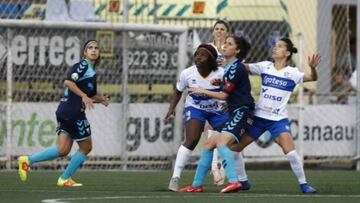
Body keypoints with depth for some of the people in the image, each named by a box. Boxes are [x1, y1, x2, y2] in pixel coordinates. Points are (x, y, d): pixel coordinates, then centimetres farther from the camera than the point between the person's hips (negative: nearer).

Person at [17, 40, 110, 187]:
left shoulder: (92, 72, 21)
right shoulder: (83, 65, -7)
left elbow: (91, 96, 31)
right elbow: (68, 81, -22)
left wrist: (100, 99, 10)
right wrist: (84, 96, -25)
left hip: (64, 112, 9)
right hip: (73, 112, -9)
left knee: (63, 150, 2)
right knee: (86, 147, 4)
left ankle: (28, 160, -4)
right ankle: (65, 179, 11)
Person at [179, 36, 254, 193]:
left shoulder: (236, 68, -12)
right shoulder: (229, 67, 17)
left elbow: (224, 95, -10)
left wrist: (203, 91, 3)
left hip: (241, 112, -10)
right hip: (234, 113, 10)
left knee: (221, 142, -28)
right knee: (209, 144, 11)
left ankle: (233, 181, -37)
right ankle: (197, 185, 16)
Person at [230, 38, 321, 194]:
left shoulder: (291, 73, -7)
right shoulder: (265, 67, 2)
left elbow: (312, 78, -15)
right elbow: (243, 67, 3)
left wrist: (312, 68, -36)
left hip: (279, 119, -4)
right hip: (259, 116, 4)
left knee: (290, 149, -23)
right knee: (234, 147, 4)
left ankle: (303, 184, -8)